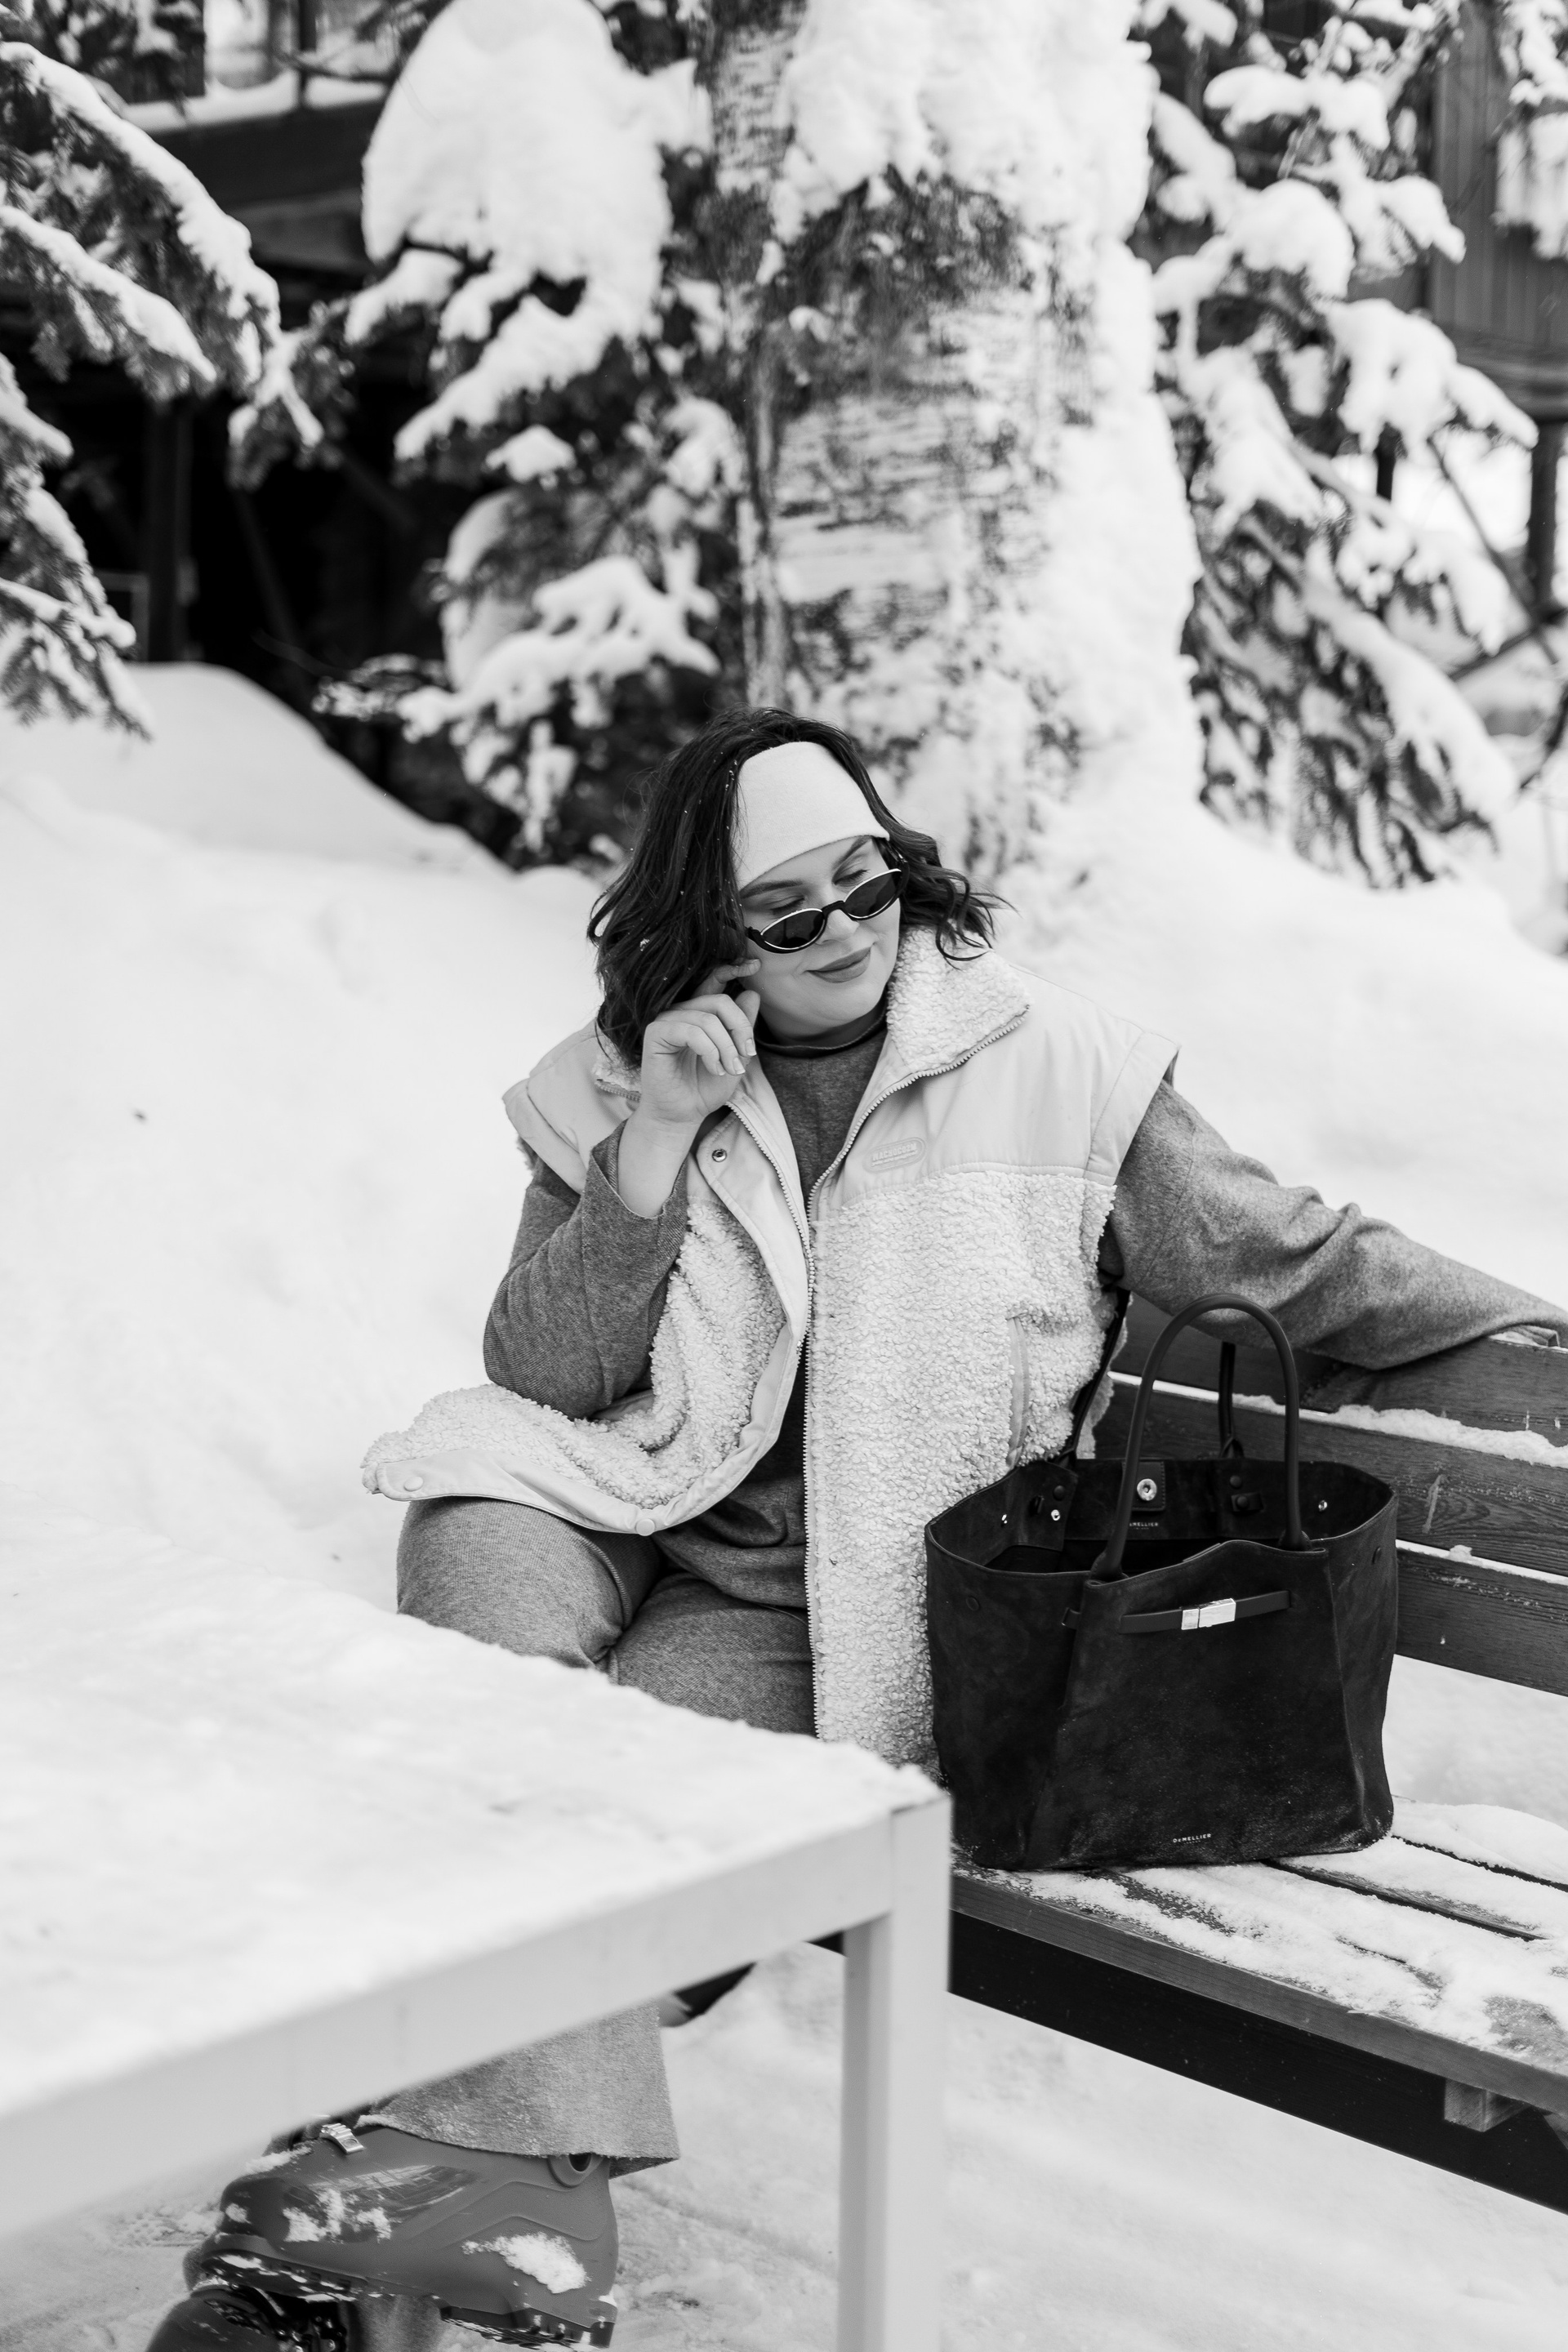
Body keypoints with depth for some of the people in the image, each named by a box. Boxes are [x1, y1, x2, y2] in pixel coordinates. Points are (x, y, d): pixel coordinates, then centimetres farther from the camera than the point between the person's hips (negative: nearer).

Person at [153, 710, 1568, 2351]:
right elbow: (540, 1377, -1)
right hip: (623, 1508, 2)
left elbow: (1289, 1258, 6)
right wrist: (655, 1152, -13)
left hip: (828, 1610, -2)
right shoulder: (615, 1086, 5)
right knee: (477, 1528, -31)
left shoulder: (1051, 1070, 0)